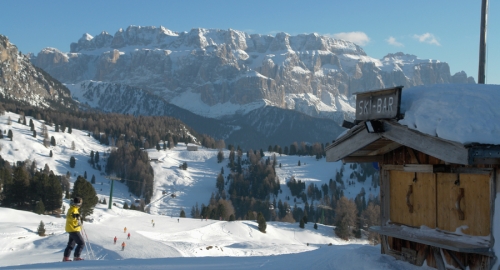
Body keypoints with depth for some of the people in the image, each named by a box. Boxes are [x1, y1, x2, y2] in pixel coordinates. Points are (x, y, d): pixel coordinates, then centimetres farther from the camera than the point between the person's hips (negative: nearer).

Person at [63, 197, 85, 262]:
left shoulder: (75, 209, 16)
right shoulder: (73, 209, -17)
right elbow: (69, 218, -28)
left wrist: (79, 218, 38)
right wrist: (75, 216, -35)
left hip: (72, 229, 11)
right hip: (73, 229, -11)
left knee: (71, 244, 16)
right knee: (81, 243, -9)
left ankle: (65, 257, 18)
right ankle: (76, 257, -9)